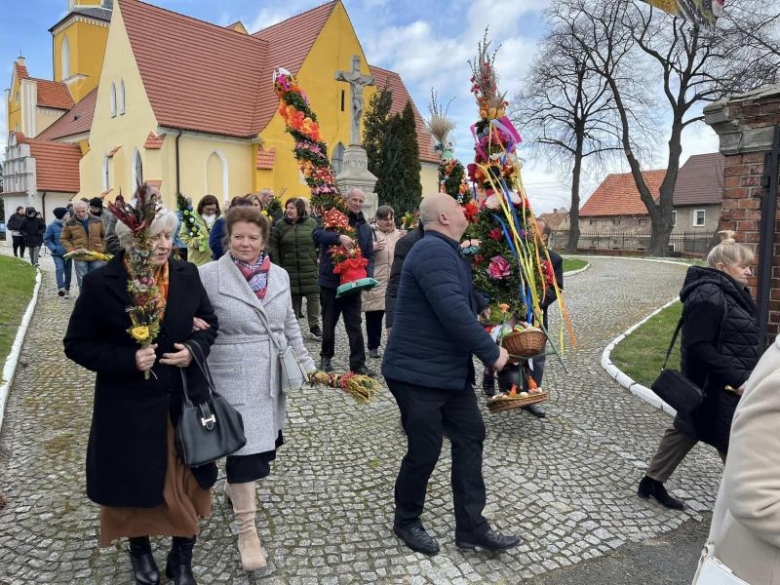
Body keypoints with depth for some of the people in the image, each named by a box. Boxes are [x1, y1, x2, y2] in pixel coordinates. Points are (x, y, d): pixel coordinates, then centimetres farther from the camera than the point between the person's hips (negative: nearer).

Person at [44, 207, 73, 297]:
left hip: (68, 253, 3)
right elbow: (47, 239, 1)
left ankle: (66, 289, 22)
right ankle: (60, 288, -23)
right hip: (57, 254, -3)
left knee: (68, 272, 9)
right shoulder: (52, 226, -6)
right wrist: (53, 248, -12)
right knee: (59, 268, -22)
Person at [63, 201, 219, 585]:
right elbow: (78, 344, -5)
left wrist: (194, 349, -13)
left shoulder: (187, 275, -3)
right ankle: (140, 551, 48)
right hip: (130, 407, -2)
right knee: (136, 485, 17)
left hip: (184, 401, 2)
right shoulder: (100, 284, -12)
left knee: (186, 483, 14)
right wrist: (127, 360, -20)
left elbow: (210, 324, 7)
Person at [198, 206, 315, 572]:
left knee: (266, 445, 17)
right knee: (244, 450, -3)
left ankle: (235, 489, 46)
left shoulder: (280, 276, 6)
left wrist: (305, 363, 14)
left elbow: (290, 325, 14)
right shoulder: (208, 276, -9)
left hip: (272, 377, 6)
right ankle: (247, 531, 14)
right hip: (235, 378, -5)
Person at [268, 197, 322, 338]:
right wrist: (277, 266, -6)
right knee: (292, 297, 5)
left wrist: (319, 261, 2)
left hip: (310, 268, 0)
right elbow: (273, 247, 1)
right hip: (289, 268, 0)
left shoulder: (311, 223, 4)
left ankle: (314, 325, 15)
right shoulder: (280, 225, 3)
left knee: (313, 296, 1)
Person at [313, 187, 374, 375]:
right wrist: (339, 237, -34)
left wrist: (368, 276, -8)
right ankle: (326, 357, 29)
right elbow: (316, 235, -19)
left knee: (355, 325, 2)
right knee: (329, 323, 11)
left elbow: (369, 256, 10)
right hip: (330, 282, -2)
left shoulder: (366, 228, 12)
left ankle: (358, 363, 8)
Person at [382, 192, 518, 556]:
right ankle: (406, 522, 29)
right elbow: (455, 314, -27)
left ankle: (471, 528, 22)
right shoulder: (433, 251, -21)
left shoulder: (445, 251, 14)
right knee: (425, 451, 4)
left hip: (451, 370, 10)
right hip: (418, 373, -10)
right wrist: (491, 353, -17)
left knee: (470, 438, 11)